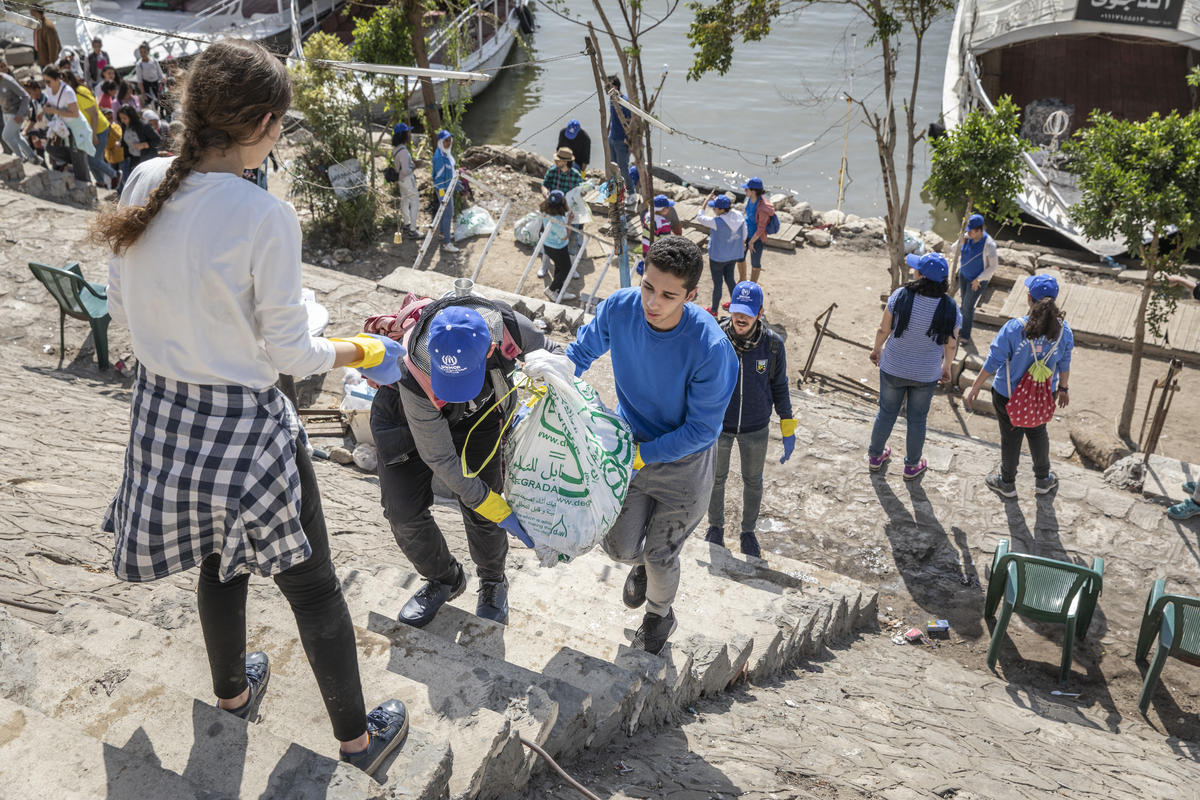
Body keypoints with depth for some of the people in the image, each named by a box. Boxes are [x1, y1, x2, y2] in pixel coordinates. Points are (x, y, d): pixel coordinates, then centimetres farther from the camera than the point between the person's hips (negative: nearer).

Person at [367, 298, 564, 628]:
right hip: (404, 413, -1)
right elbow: (439, 458, -29)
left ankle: (493, 582, 26)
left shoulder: (508, 326, -37)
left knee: (482, 516, -5)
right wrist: (499, 511, -25)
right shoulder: (415, 378, -43)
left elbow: (550, 351, -10)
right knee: (403, 513, -3)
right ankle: (443, 579, 26)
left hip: (477, 415, 2)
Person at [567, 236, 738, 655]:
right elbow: (581, 352, 0)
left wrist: (639, 455, -25)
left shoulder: (710, 348, -33)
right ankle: (640, 563, 46)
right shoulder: (619, 308, -21)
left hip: (683, 462, -3)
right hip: (630, 442, 3)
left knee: (660, 555, 13)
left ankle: (659, 615, 48)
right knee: (619, 547, 4)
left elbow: (702, 430, -22)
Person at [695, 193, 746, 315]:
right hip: (733, 256, 6)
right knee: (729, 279, 26)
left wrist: (706, 201, -9)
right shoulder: (740, 217, -11)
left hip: (718, 258, -6)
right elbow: (744, 235, 3)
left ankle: (714, 310, 29)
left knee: (717, 283, 11)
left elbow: (700, 218, -16)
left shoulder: (718, 222, -30)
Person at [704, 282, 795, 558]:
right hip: (719, 425, -1)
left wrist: (788, 429, -2)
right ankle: (716, 527, 46)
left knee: (753, 481, 20)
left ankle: (748, 531, 45)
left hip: (756, 428, 1)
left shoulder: (772, 344, -17)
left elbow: (779, 386, -3)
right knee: (716, 478, 20)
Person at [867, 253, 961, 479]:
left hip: (892, 368, 0)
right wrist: (947, 368, 12)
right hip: (926, 374, 0)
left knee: (887, 412, 21)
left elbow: (883, 329, -11)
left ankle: (875, 457, 42)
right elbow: (951, 345, -7)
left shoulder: (901, 296, -24)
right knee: (917, 420, 20)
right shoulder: (949, 308, -19)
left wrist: (876, 349, 9)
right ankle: (912, 466, 38)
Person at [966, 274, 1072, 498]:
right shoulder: (1063, 329, -15)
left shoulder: (1014, 328, -27)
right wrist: (1063, 388, 17)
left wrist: (975, 387, -5)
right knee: (1037, 432, 27)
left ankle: (1007, 482, 39)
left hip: (1009, 396, -3)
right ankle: (1043, 480, 44)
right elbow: (1064, 365, -1)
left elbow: (993, 363, -18)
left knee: (1011, 436, 17)